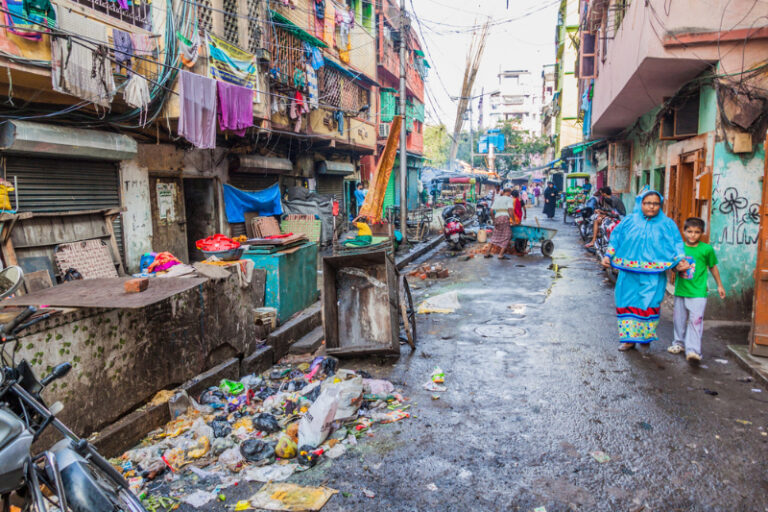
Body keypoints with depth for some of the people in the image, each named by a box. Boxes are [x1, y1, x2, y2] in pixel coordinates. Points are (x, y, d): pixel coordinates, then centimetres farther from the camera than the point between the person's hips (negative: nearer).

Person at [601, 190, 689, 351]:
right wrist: (608, 256, 4)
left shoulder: (667, 224, 6)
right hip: (629, 273, 2)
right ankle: (629, 338, 14)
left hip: (653, 275, -1)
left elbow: (676, 244, 6)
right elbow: (616, 239, 13)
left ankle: (646, 336, 17)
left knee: (649, 304, -2)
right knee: (628, 303, 3)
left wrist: (680, 261, -7)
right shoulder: (629, 221, 8)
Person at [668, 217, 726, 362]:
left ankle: (693, 350, -12)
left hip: (698, 292, -4)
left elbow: (713, 267, 9)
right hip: (680, 290, 4)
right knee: (679, 318, 13)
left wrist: (719, 285, 17)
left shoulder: (706, 249, -4)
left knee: (695, 320, -11)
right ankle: (679, 343, 30)